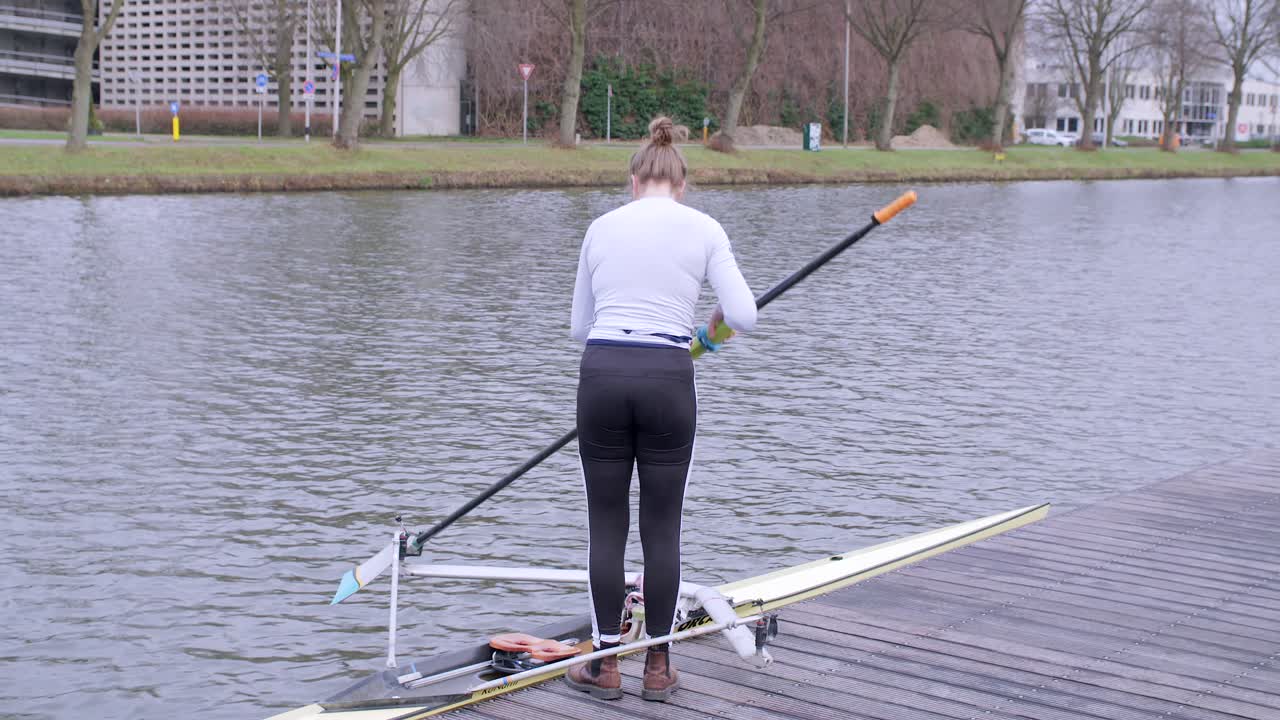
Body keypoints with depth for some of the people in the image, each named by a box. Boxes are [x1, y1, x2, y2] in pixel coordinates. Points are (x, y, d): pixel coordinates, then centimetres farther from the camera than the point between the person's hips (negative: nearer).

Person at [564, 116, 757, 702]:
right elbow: (744, 316, -2)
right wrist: (717, 321, 21)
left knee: (606, 524, 10)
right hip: (667, 379, -1)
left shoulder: (602, 227, 10)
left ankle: (604, 665, 15)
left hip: (601, 374, 1)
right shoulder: (703, 228, 4)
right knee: (662, 527, 8)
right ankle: (658, 668, 15)